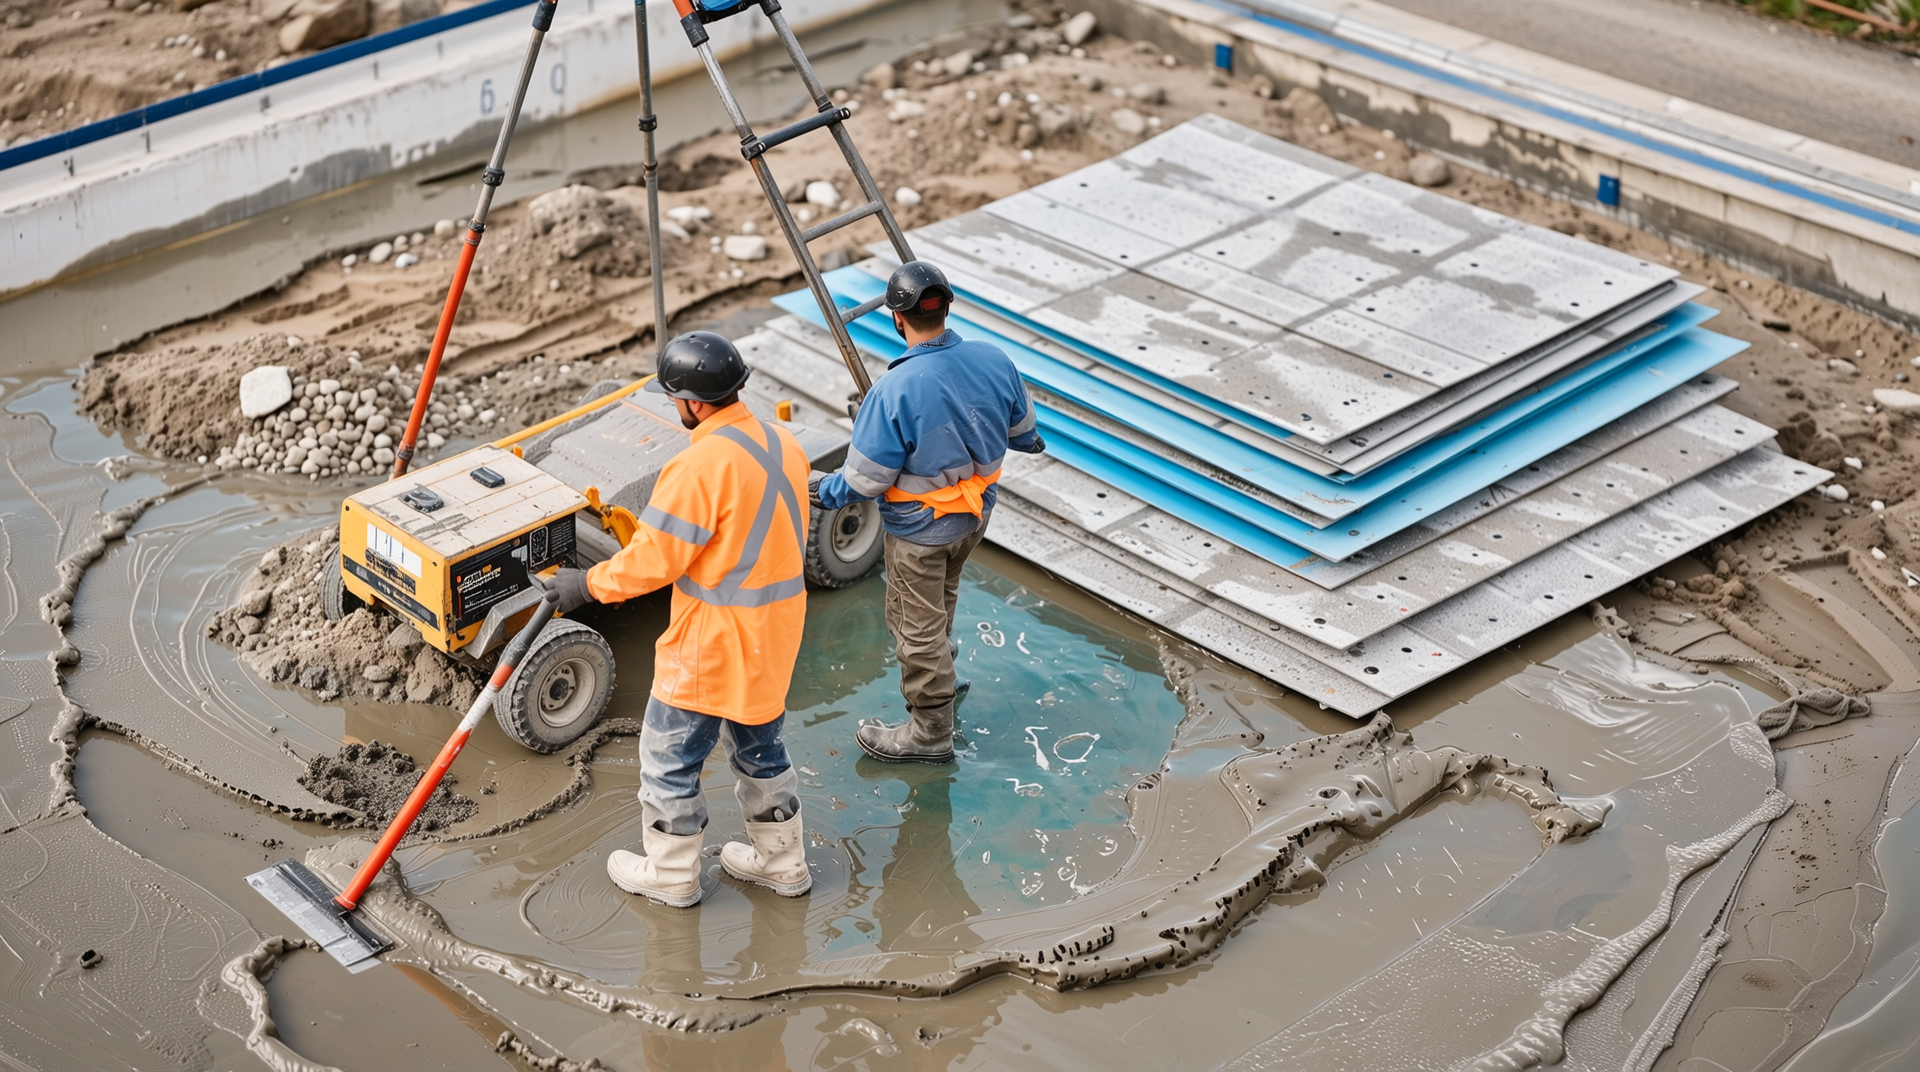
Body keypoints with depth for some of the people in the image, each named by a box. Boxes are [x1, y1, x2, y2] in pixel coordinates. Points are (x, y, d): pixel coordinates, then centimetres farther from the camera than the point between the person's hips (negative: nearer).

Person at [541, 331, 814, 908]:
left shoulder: (701, 465, -25)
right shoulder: (782, 443, 1)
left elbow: (653, 559, -22)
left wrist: (588, 584, -7)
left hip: (713, 641, -8)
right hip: (774, 630, 8)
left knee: (670, 755, 10)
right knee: (760, 746, 25)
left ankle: (670, 874, 24)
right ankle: (782, 861, 36)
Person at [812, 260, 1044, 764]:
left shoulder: (894, 391, -33)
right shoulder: (994, 360, -15)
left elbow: (865, 478, -23)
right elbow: (1020, 428, 3)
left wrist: (823, 492, -3)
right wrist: (1031, 441, 28)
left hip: (921, 529, -6)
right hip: (977, 513, 6)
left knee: (917, 624, 13)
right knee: (941, 595, 32)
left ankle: (930, 732, 27)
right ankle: (938, 672, 57)